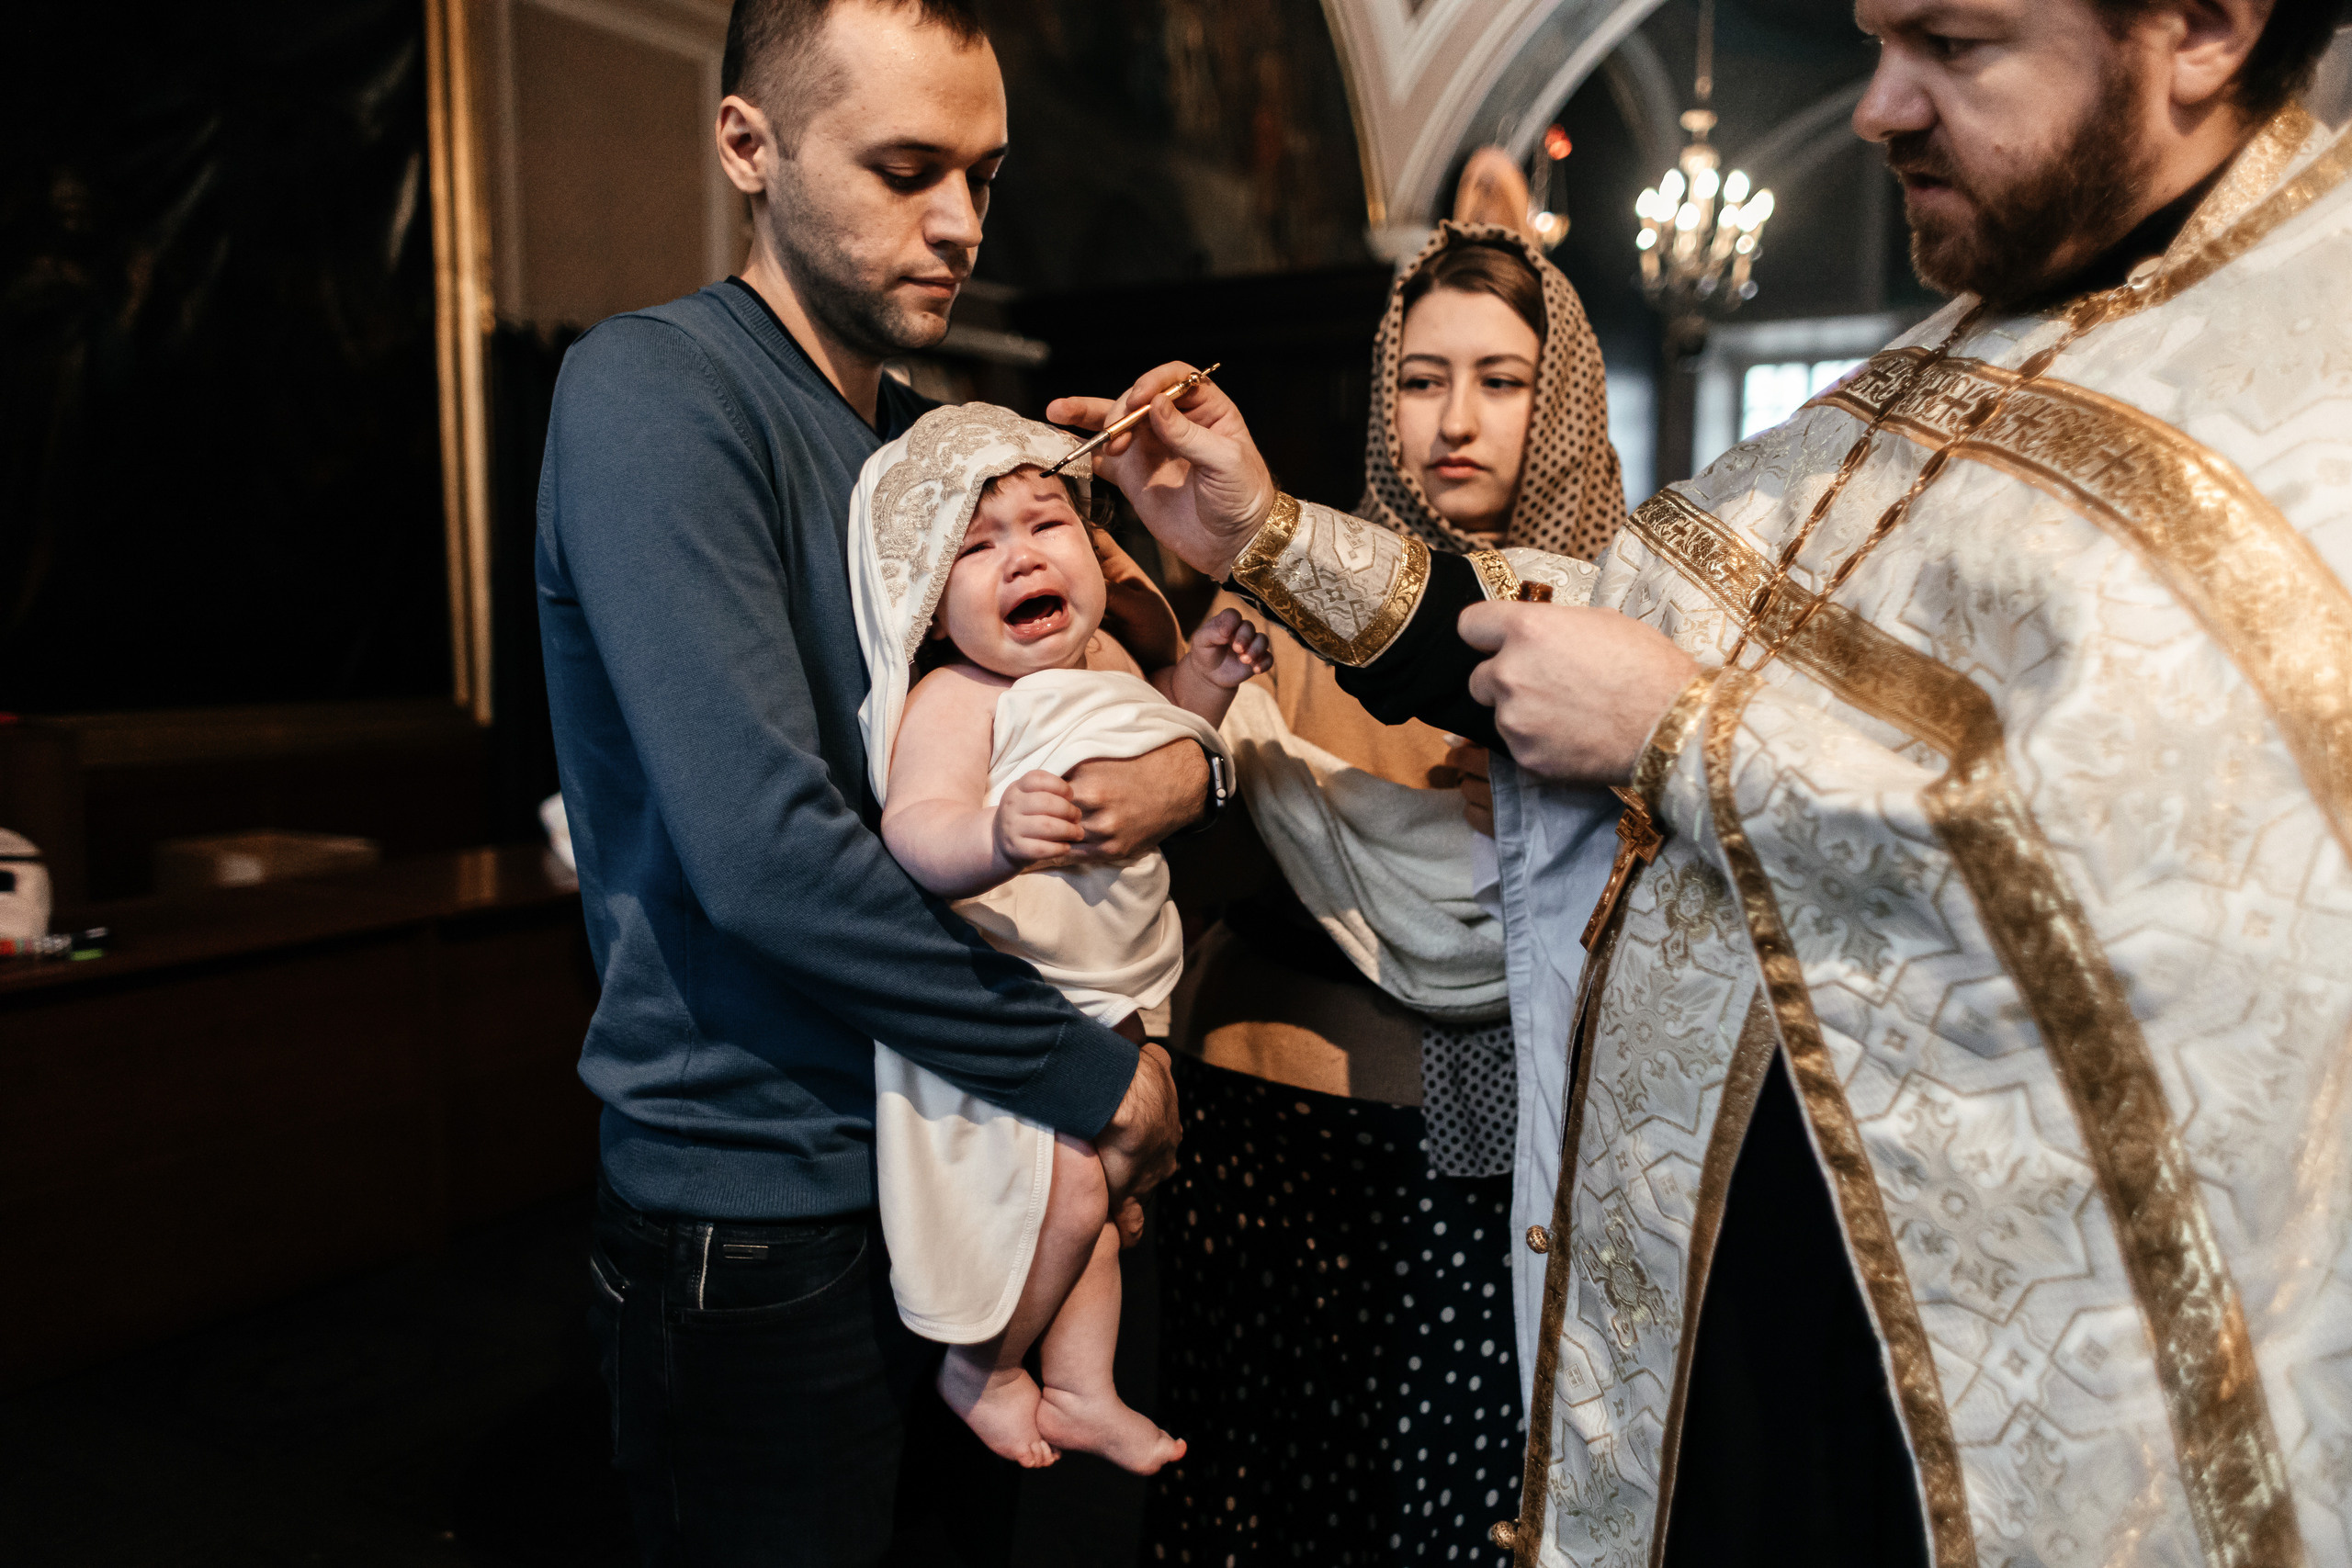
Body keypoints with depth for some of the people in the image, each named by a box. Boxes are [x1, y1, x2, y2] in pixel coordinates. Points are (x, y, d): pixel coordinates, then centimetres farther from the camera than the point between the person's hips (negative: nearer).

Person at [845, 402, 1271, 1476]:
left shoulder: (1106, 661, 1)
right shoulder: (952, 702, -24)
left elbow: (1155, 744, 20)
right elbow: (915, 830, -39)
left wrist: (1200, 679, 3)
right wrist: (996, 838, -59)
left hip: (1102, 995, 9)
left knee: (1101, 1191, 19)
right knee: (1067, 1193, -10)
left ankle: (1080, 1389, 39)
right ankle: (977, 1368, 20)